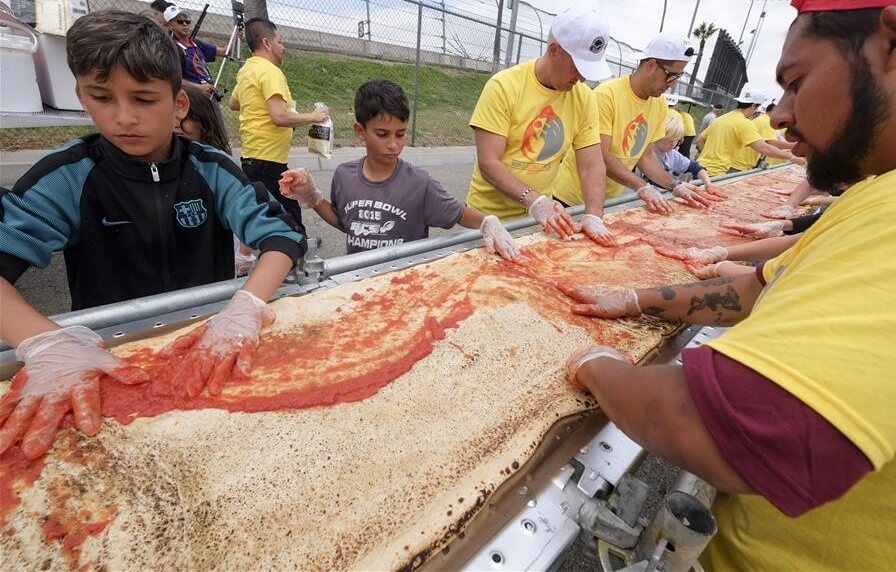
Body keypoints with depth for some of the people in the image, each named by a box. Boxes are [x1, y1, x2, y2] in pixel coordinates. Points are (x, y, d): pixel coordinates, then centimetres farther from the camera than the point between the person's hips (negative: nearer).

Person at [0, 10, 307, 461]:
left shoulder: (211, 169, -5)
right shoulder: (68, 177, -6)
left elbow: (282, 235, -14)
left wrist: (245, 308, -32)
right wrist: (48, 344, -33)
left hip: (211, 342, 1)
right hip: (110, 357, 0)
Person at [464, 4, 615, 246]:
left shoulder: (584, 98, -2)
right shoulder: (504, 86, -15)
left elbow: (592, 165, -4)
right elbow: (488, 163, -20)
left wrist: (593, 216, -20)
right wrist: (534, 201, -30)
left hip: (539, 215, 4)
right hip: (490, 215, -3)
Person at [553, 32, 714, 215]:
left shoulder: (660, 105, 2)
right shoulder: (607, 94, -18)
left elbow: (645, 156, 6)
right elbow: (601, 157, -23)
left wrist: (675, 186, -8)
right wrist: (642, 186, -30)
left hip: (611, 200, 6)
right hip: (573, 198, -6)